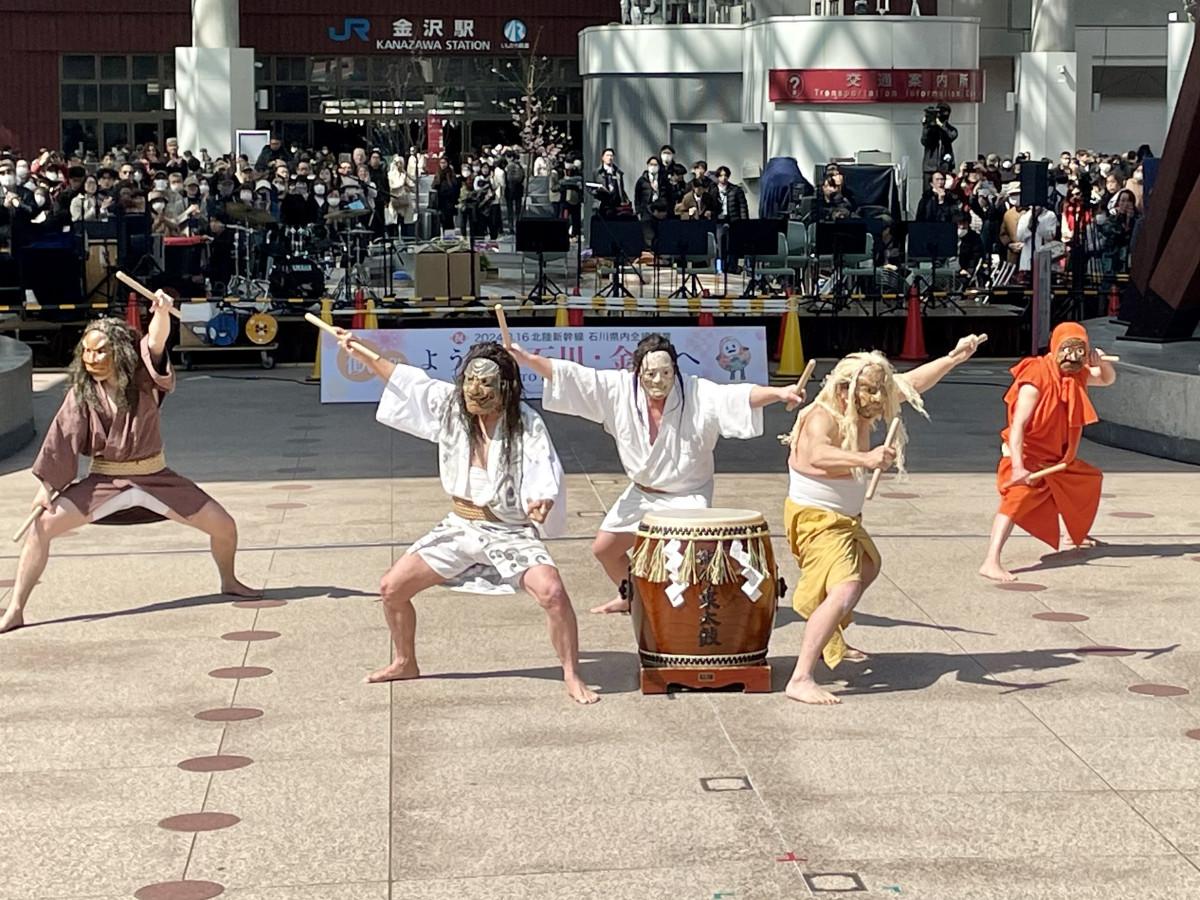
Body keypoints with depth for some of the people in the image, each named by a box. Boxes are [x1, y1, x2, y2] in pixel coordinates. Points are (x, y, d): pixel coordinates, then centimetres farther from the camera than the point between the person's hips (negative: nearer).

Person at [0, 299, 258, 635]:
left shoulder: (142, 379, -9)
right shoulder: (82, 392, -7)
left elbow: (156, 340, -29)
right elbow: (62, 437, -9)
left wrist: (162, 313, -49)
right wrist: (46, 486, -15)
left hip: (154, 478, 0)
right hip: (104, 482, 0)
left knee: (224, 527, -1)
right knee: (41, 527, -18)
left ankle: (229, 582, 31)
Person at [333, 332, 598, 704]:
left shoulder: (526, 425, -17)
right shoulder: (450, 405, -5)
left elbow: (547, 480, -23)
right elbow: (404, 378, 5)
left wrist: (542, 502, -45)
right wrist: (359, 353, 1)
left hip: (511, 531, -5)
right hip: (460, 529, 5)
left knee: (551, 591, -29)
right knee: (392, 588, 3)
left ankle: (573, 677, -11)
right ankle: (405, 663, 29)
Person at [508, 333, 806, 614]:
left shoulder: (698, 394, -24)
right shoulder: (620, 388, -15)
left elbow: (736, 397, -38)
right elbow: (571, 375, -15)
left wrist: (778, 393, -55)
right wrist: (526, 359, -24)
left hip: (688, 496, -5)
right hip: (640, 494, 5)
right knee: (604, 549, 18)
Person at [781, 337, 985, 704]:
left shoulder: (863, 411, -2)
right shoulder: (823, 418, -28)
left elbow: (910, 383, 8)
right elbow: (817, 455, -51)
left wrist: (954, 357, 4)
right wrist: (865, 459, -66)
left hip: (845, 518, 11)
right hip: (816, 518, -11)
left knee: (867, 568, 33)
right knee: (844, 591, -27)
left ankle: (832, 644, 50)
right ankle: (800, 680, -30)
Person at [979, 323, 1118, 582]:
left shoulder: (1078, 375, 1)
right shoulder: (1036, 379, -25)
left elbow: (1108, 379, 21)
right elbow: (1017, 425, -30)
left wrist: (1101, 363, -5)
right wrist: (1018, 467, -40)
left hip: (1060, 460, 9)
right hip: (1029, 458, -9)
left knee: (1091, 479, 26)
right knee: (1016, 499, -32)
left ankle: (1078, 534, 51)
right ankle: (991, 562, -43)